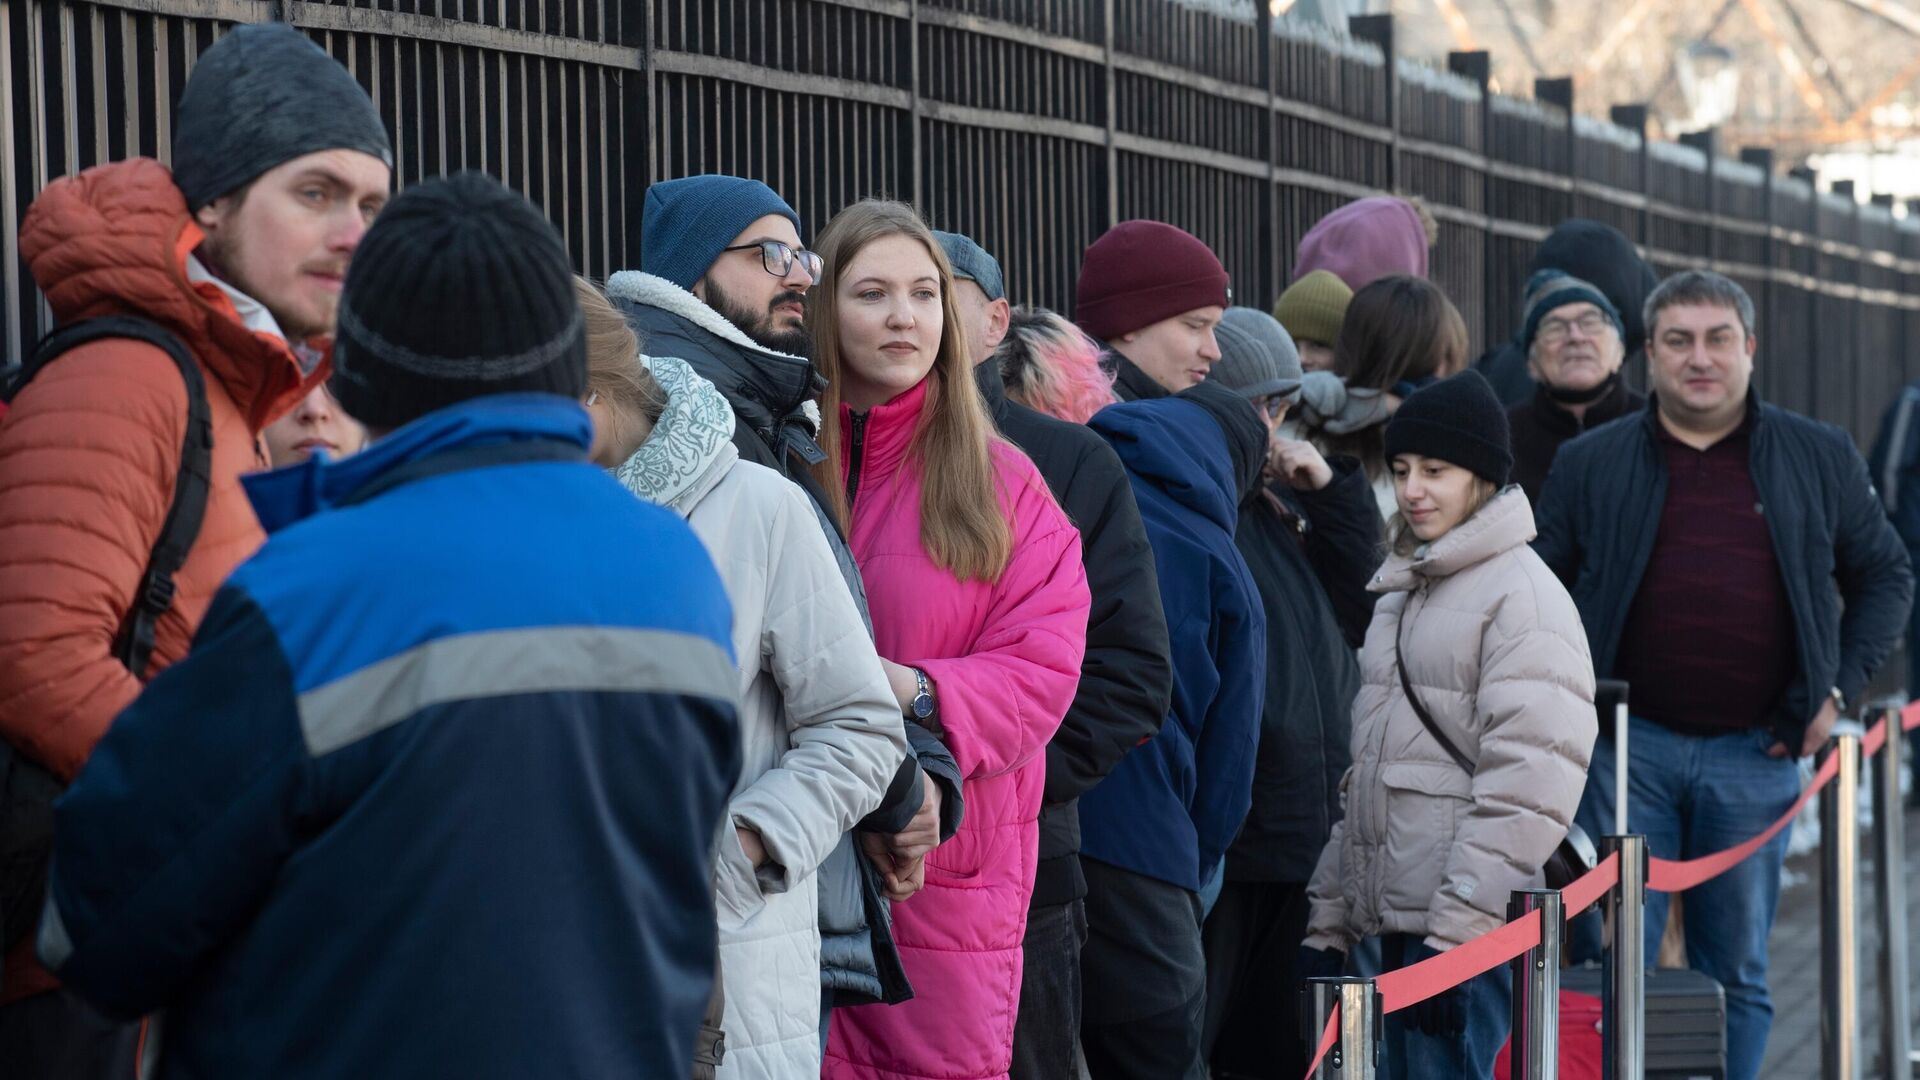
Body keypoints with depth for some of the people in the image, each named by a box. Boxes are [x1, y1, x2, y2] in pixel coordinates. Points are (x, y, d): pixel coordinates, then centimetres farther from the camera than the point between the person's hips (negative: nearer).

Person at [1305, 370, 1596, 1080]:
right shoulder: (1402, 590, 19)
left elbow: (1528, 788, -17)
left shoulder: (1525, 595, -9)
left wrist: (1456, 932, -20)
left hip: (1472, 924, -8)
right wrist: (1328, 920, 18)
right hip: (1395, 917, 9)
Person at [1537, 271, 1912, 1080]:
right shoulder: (1591, 464, 5)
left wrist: (1842, 687, 3)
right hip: (1630, 746, -1)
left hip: (1756, 752, 1)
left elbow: (1886, 577, 14)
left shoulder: (1820, 460, 7)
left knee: (1738, 972, 8)